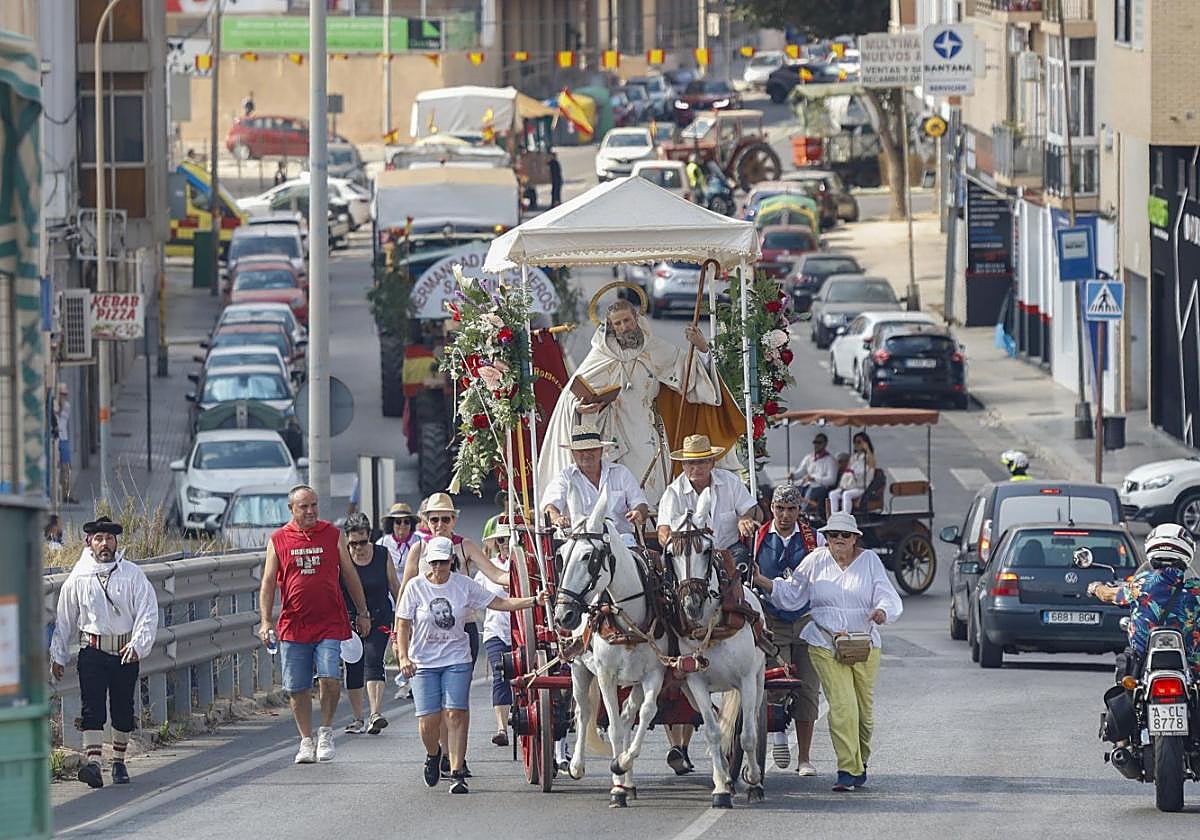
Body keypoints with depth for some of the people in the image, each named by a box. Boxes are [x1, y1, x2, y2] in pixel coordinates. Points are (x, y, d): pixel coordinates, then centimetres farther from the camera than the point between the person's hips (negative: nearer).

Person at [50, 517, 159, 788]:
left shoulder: (132, 574, 0)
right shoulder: (78, 578, 3)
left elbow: (148, 613, -3)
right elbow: (64, 618, 11)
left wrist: (138, 645, -18)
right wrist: (58, 656, 11)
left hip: (126, 652, 1)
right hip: (92, 651, -1)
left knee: (123, 710, 9)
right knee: (92, 707, -14)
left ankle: (119, 763, 25)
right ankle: (93, 763, -25)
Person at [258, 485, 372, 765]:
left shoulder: (333, 535, 7)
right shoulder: (278, 540, 5)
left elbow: (350, 575, 14)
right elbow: (268, 582, 6)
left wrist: (362, 613, 14)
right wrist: (266, 621, -4)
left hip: (330, 624, -1)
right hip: (293, 626, 1)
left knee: (329, 679, -14)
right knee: (297, 689, 4)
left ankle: (326, 730, 7)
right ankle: (306, 741, 17)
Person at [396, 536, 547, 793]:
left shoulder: (463, 585, 1)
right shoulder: (416, 586, -2)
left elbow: (499, 603, 3)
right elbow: (403, 625, -1)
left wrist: (533, 601, -7)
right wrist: (403, 657, -12)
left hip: (456, 659, 0)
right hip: (423, 662, 0)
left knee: (455, 715, -12)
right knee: (429, 719, -5)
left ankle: (458, 773, -9)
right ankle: (433, 754, 28)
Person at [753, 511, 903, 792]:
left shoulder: (870, 560, 2)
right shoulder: (816, 561, 3)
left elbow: (888, 597, -5)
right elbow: (790, 594, 8)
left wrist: (882, 611, -28)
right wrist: (762, 582, -6)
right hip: (826, 645, -1)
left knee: (864, 708, 10)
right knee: (842, 705, -15)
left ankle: (860, 761, 32)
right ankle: (848, 769, -14)